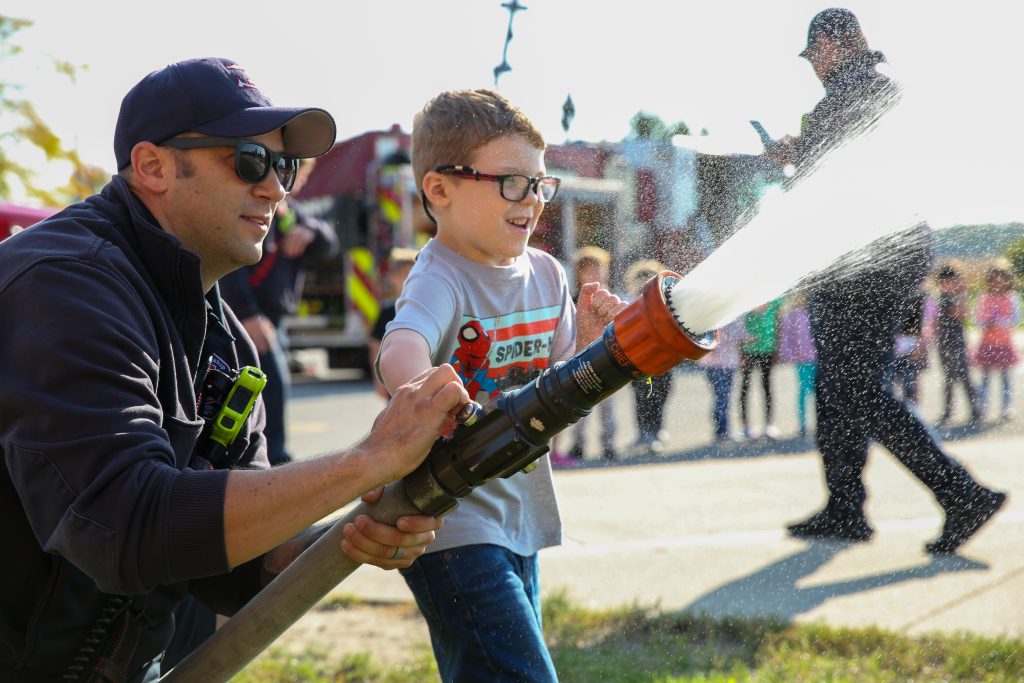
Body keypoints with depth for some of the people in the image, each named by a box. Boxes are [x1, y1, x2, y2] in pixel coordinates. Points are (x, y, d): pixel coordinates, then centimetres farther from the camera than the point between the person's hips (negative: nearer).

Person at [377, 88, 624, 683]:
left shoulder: (546, 274, 7)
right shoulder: (441, 280, -17)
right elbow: (401, 352, -40)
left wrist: (587, 340, -6)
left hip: (519, 518, 8)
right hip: (451, 524, -8)